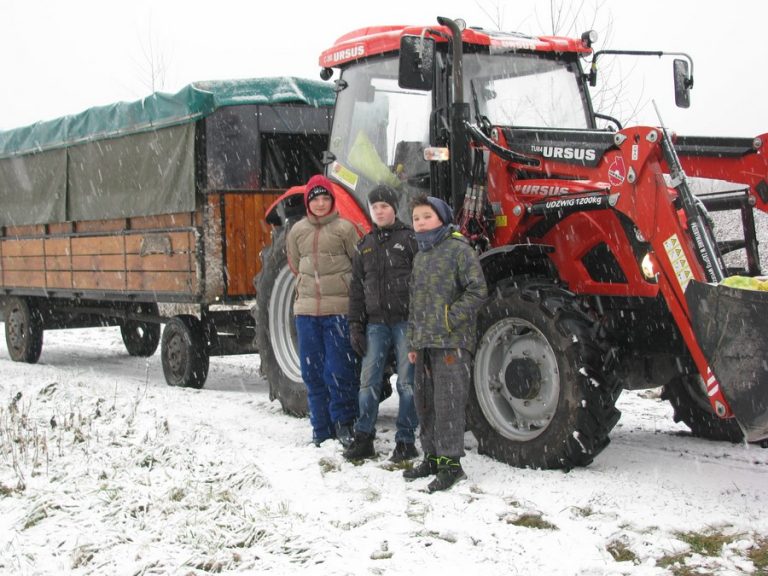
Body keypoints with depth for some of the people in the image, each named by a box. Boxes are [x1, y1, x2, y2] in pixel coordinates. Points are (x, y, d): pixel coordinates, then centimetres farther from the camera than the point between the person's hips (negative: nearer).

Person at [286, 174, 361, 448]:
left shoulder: (344, 228, -4)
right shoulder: (297, 231, 9)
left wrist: (338, 286, 9)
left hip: (338, 309, -4)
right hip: (307, 309, 4)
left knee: (339, 370, -5)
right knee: (313, 372, 7)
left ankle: (344, 423, 10)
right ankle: (322, 431, 16)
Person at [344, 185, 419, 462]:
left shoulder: (409, 239, -1)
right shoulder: (365, 246, 14)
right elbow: (357, 288, 15)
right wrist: (355, 325, 8)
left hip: (406, 321, -4)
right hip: (376, 323, 4)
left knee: (406, 382, 1)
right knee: (369, 380, 4)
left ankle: (406, 441, 9)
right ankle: (363, 439, 12)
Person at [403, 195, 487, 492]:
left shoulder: (459, 249, -6)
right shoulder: (420, 256, 17)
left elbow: (477, 290, -12)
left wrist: (449, 319, -16)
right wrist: (413, 341, 18)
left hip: (452, 342, -8)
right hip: (425, 343, 8)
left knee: (447, 401, -9)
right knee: (424, 400, 12)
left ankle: (450, 462, -3)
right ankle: (432, 456, 23)